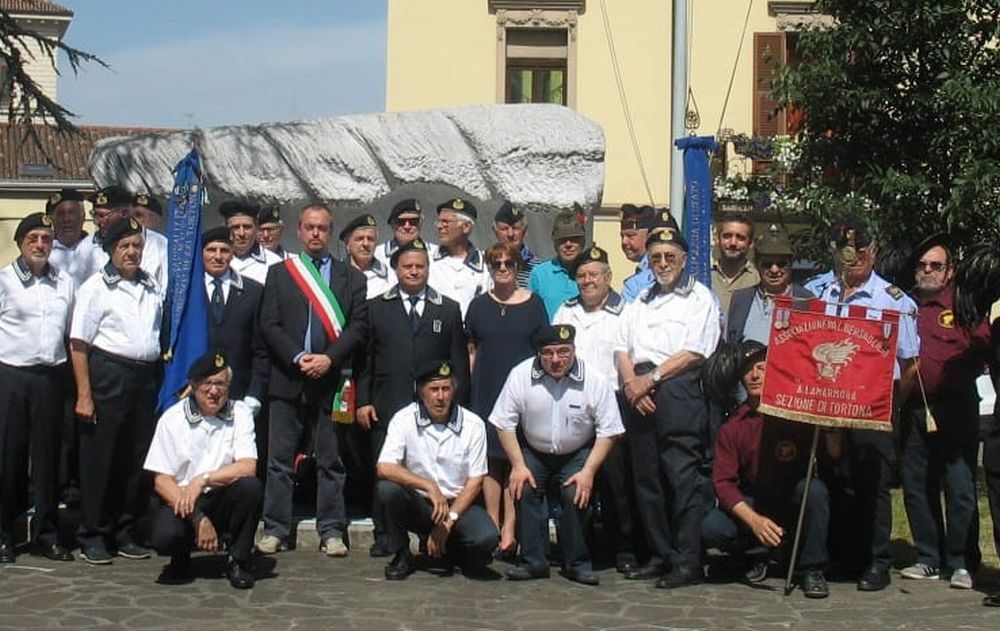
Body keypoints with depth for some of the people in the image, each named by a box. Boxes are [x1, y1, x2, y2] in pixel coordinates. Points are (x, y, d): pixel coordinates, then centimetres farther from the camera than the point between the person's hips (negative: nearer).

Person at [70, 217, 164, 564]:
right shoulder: (96, 288, -3)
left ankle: (125, 533, 21)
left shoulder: (152, 286, 12)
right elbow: (79, 344, -7)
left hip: (146, 376, 5)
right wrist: (84, 395, -13)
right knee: (99, 459, 0)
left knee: (137, 458, 10)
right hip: (108, 375, -5)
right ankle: (93, 536, 9)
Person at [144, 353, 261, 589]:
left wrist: (203, 479, -22)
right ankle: (180, 561, 8)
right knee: (164, 536, -32)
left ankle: (237, 561, -7)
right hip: (180, 501, -1)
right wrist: (197, 518, -18)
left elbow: (248, 467, -11)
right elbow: (161, 481, -7)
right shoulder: (172, 418, -2)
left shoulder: (240, 414, 1)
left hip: (223, 502, 1)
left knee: (250, 486, -29)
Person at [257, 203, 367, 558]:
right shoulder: (279, 273, 11)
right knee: (280, 458, 2)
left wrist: (329, 358, -12)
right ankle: (275, 529, 8)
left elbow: (357, 326, 2)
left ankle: (331, 531, 9)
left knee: (331, 460, 3)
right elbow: (268, 324, 3)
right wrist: (298, 357, -10)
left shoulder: (351, 278, 11)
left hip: (331, 379, 0)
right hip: (287, 378, 0)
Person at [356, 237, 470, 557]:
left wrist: (458, 404, 3)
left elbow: (460, 362, 10)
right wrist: (363, 401, 0)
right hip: (386, 407, 0)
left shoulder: (449, 310, 12)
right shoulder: (376, 308, 11)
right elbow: (364, 359, 8)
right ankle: (384, 536, 9)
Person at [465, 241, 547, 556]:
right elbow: (471, 351, 12)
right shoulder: (479, 306, 9)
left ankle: (510, 529, 1)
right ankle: (492, 528, 7)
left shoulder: (533, 304, 5)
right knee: (490, 459, 2)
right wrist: (466, 388, 4)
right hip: (486, 393, 1)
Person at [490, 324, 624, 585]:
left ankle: (577, 563, -8)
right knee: (525, 490, -22)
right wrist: (518, 465, -12)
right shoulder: (521, 375, -13)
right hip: (533, 453, 1)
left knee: (575, 494, -24)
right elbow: (504, 424, -6)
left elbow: (608, 432, -10)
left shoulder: (594, 380, -15)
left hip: (577, 455, -1)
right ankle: (534, 561, -11)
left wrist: (588, 471, -17)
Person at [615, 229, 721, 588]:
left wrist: (651, 378, -9)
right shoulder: (640, 302, 24)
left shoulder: (699, 298, 5)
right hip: (640, 395, 7)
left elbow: (695, 352, -7)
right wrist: (631, 382, -3)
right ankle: (660, 555, 13)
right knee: (646, 476, 6)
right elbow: (622, 347, 16)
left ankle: (688, 562, -9)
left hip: (677, 391, -6)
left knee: (683, 475, -10)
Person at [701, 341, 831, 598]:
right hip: (752, 505, 1)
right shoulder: (733, 426, -3)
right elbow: (723, 482, -9)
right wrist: (754, 520, -23)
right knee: (711, 528, -26)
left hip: (794, 503, -1)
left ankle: (813, 569, -16)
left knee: (815, 489, -34)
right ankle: (759, 555, 7)